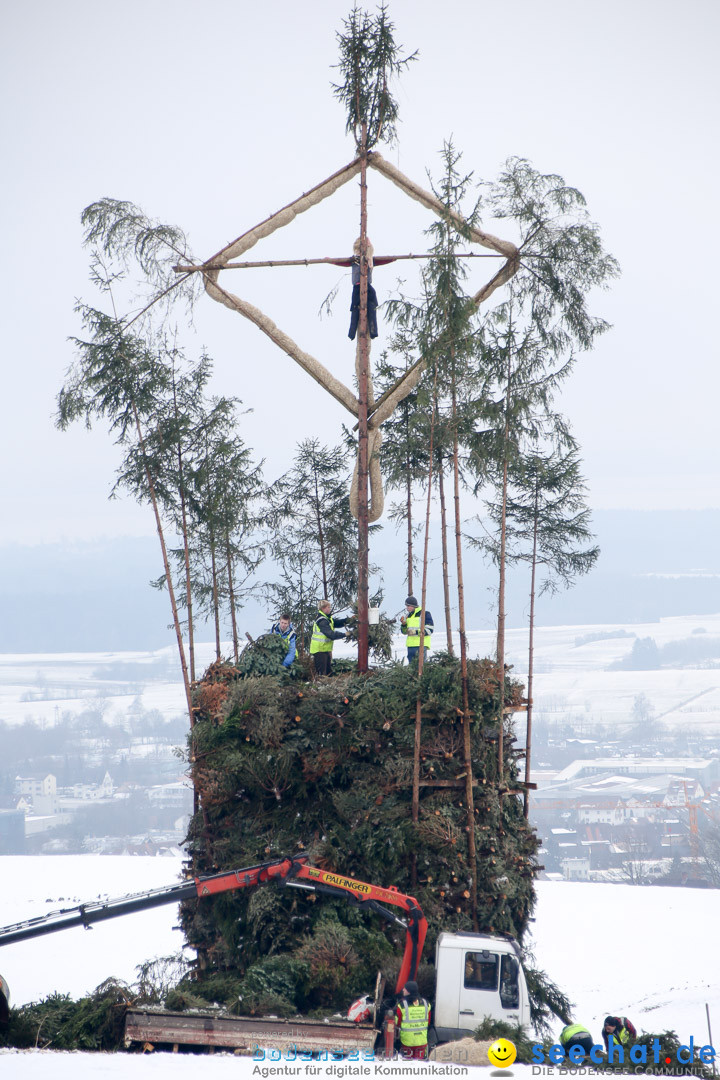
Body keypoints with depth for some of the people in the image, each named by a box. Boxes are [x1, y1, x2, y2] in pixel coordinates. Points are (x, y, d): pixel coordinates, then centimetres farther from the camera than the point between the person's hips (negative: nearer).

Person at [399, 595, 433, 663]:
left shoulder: (424, 614, -4)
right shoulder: (408, 616, 15)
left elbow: (429, 630, -10)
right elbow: (404, 632, 20)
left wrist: (416, 632, -17)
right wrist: (403, 624, -1)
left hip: (421, 645, -7)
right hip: (411, 645, 7)